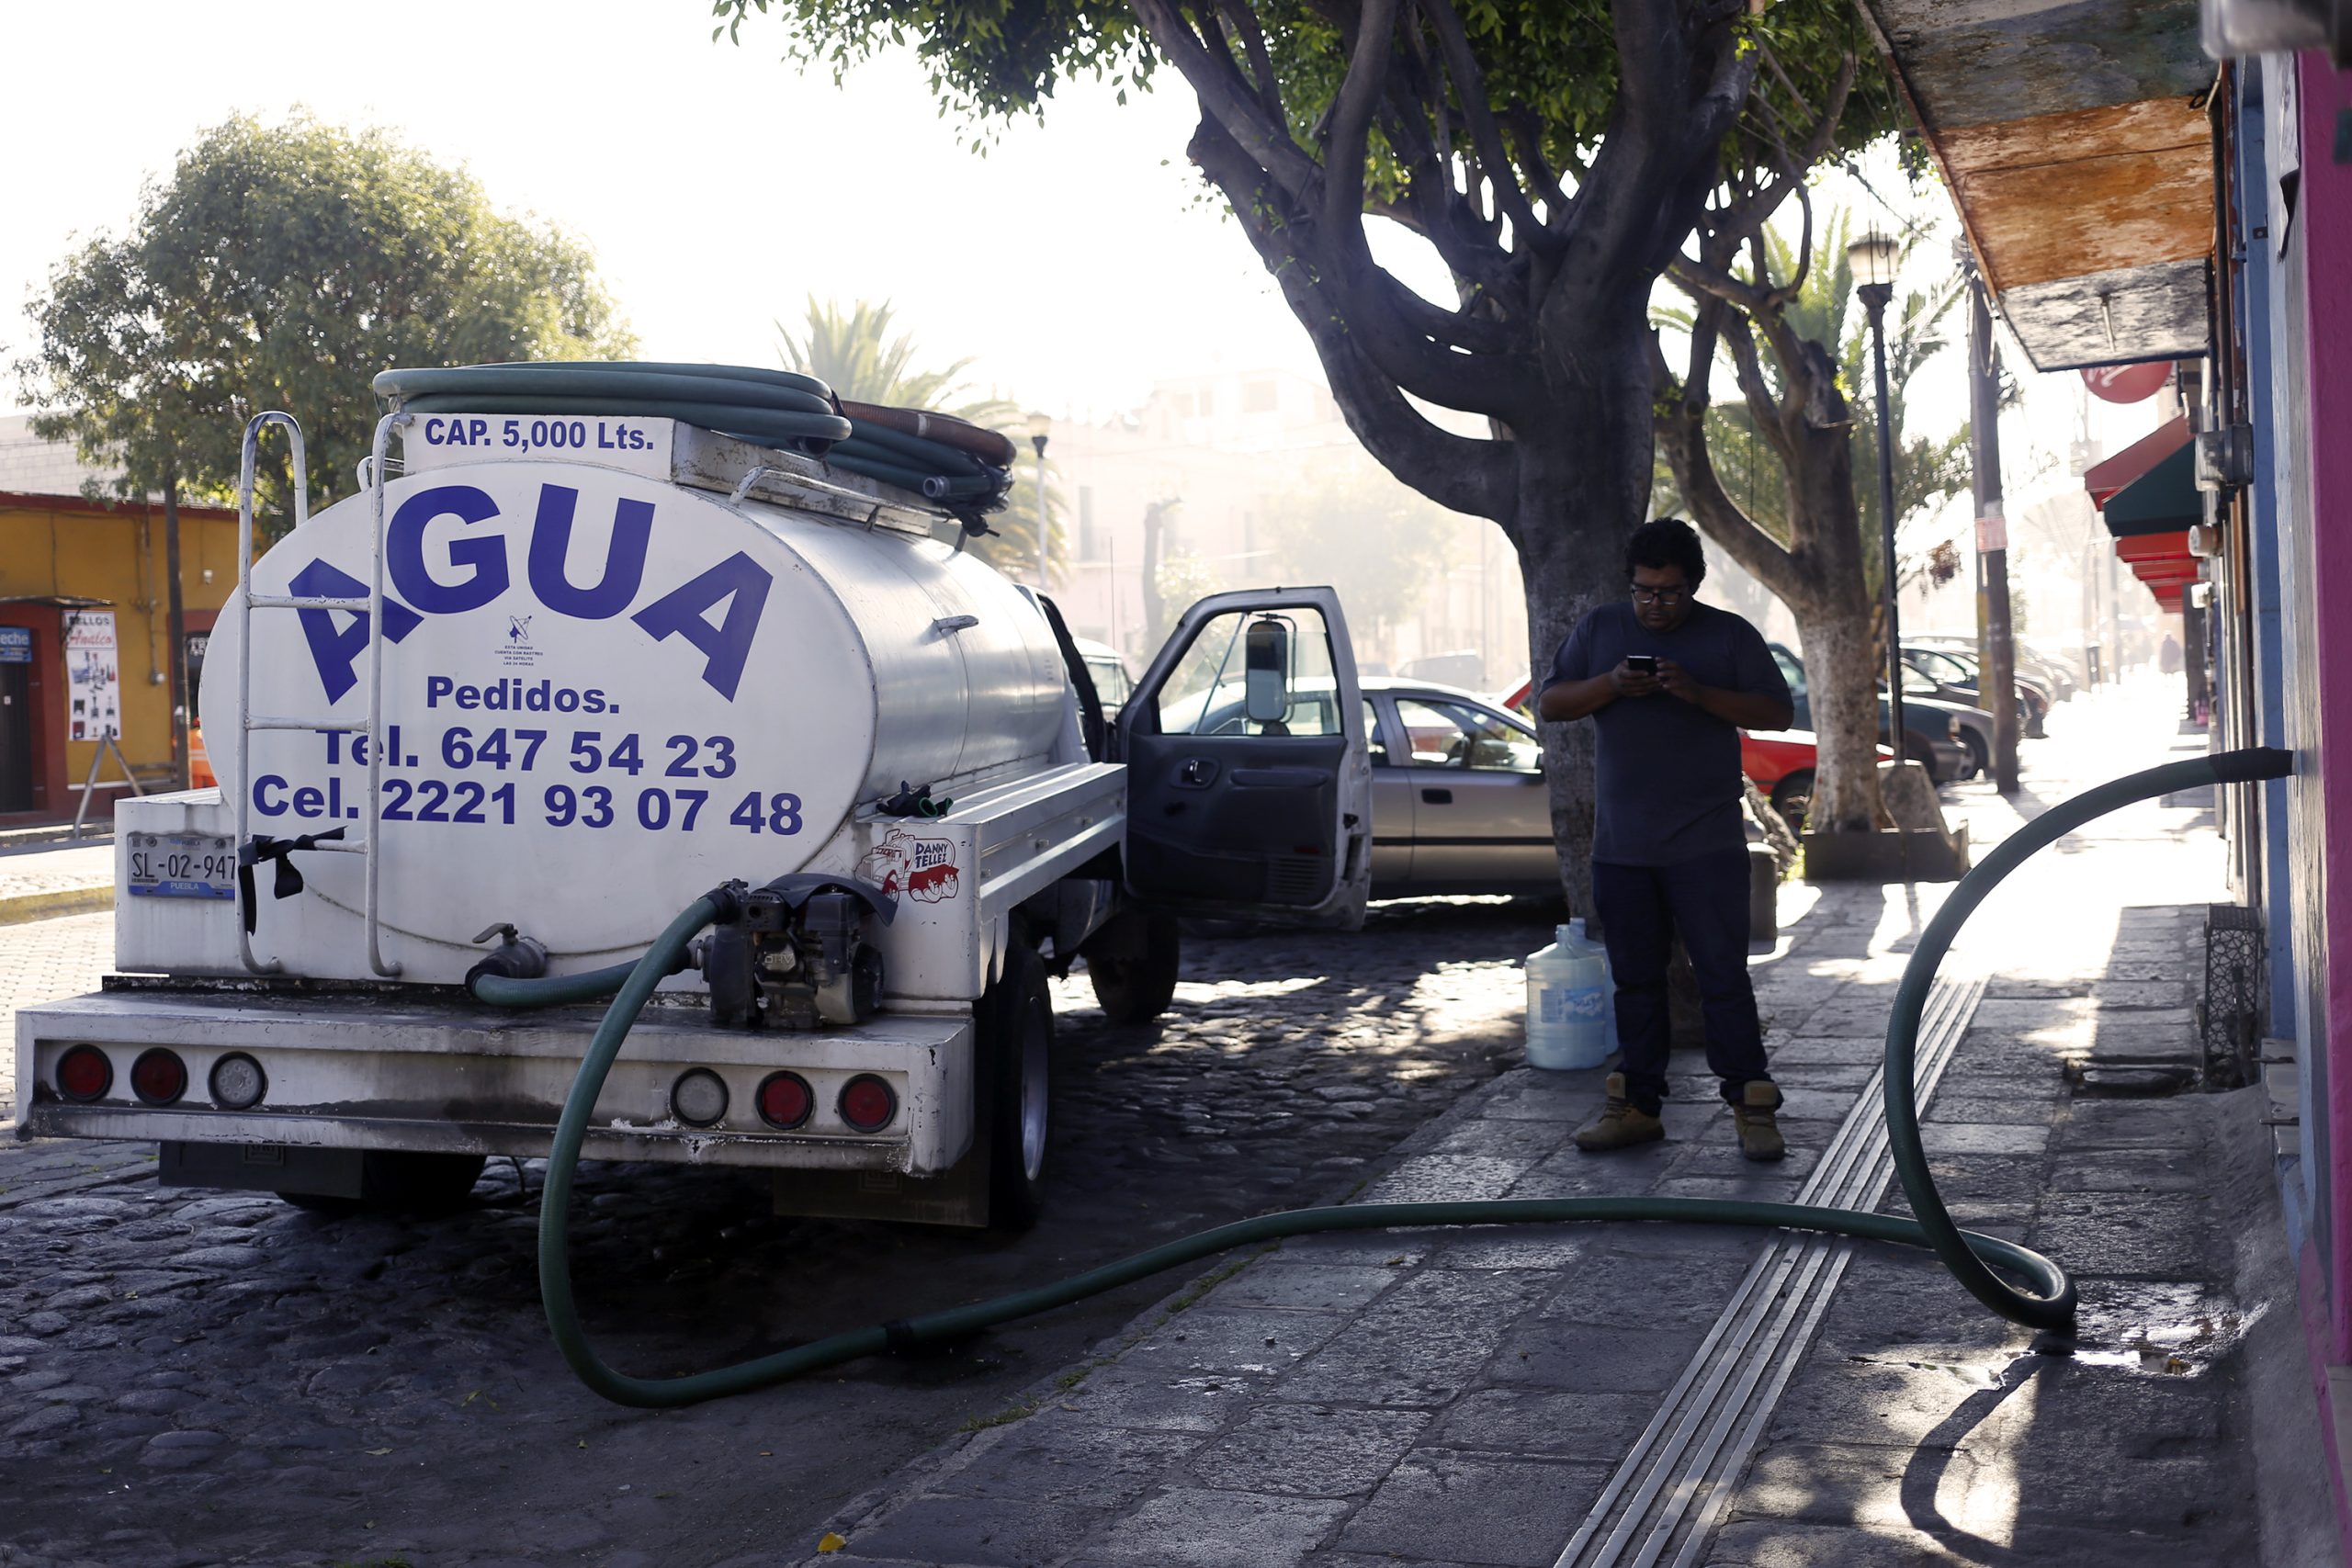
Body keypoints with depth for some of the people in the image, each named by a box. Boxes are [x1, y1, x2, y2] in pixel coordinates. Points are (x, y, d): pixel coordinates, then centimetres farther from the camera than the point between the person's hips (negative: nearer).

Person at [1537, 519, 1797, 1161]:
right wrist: (1610, 686, -13)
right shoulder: (1599, 629, 9)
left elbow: (1778, 713, -2)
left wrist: (1701, 694, -17)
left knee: (1723, 975, -4)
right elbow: (1550, 703, 6)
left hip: (1706, 844, -3)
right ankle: (1636, 1105, 16)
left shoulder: (1730, 634, 2)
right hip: (1620, 843, 3)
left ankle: (1753, 1108, 2)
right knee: (1635, 979, 9)